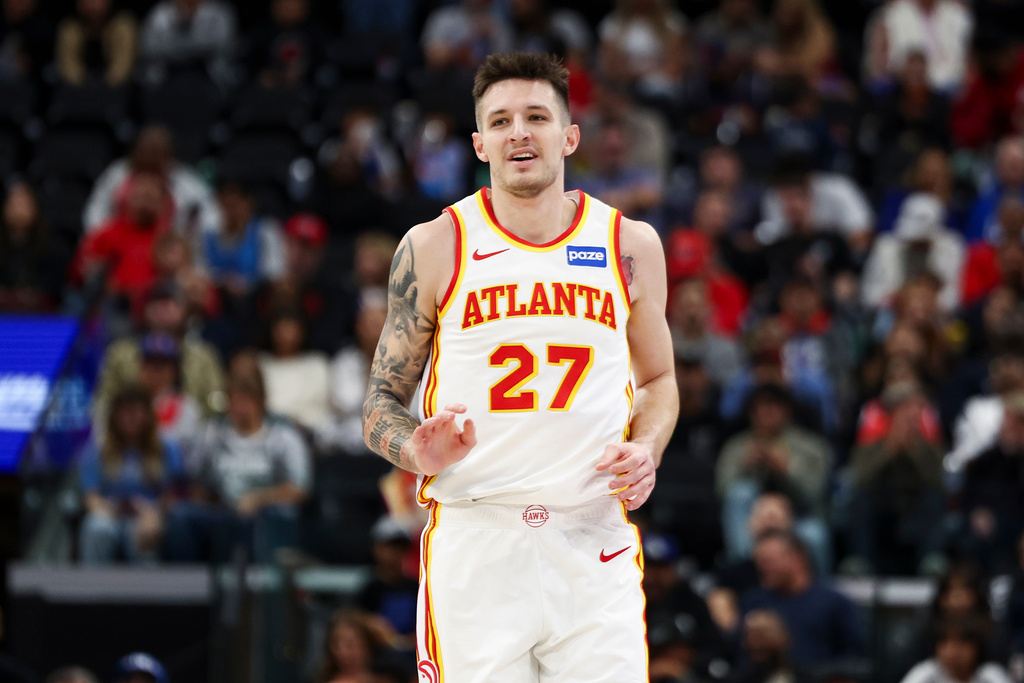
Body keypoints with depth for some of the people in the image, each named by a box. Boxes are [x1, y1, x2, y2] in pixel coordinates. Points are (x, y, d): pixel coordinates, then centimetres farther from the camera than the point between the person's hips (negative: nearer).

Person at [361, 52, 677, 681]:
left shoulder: (630, 246, 9)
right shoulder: (435, 248, 4)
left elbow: (657, 380, 23)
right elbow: (382, 403, 8)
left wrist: (646, 450, 1)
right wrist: (418, 452, -14)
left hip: (594, 540, 1)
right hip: (474, 541, -1)